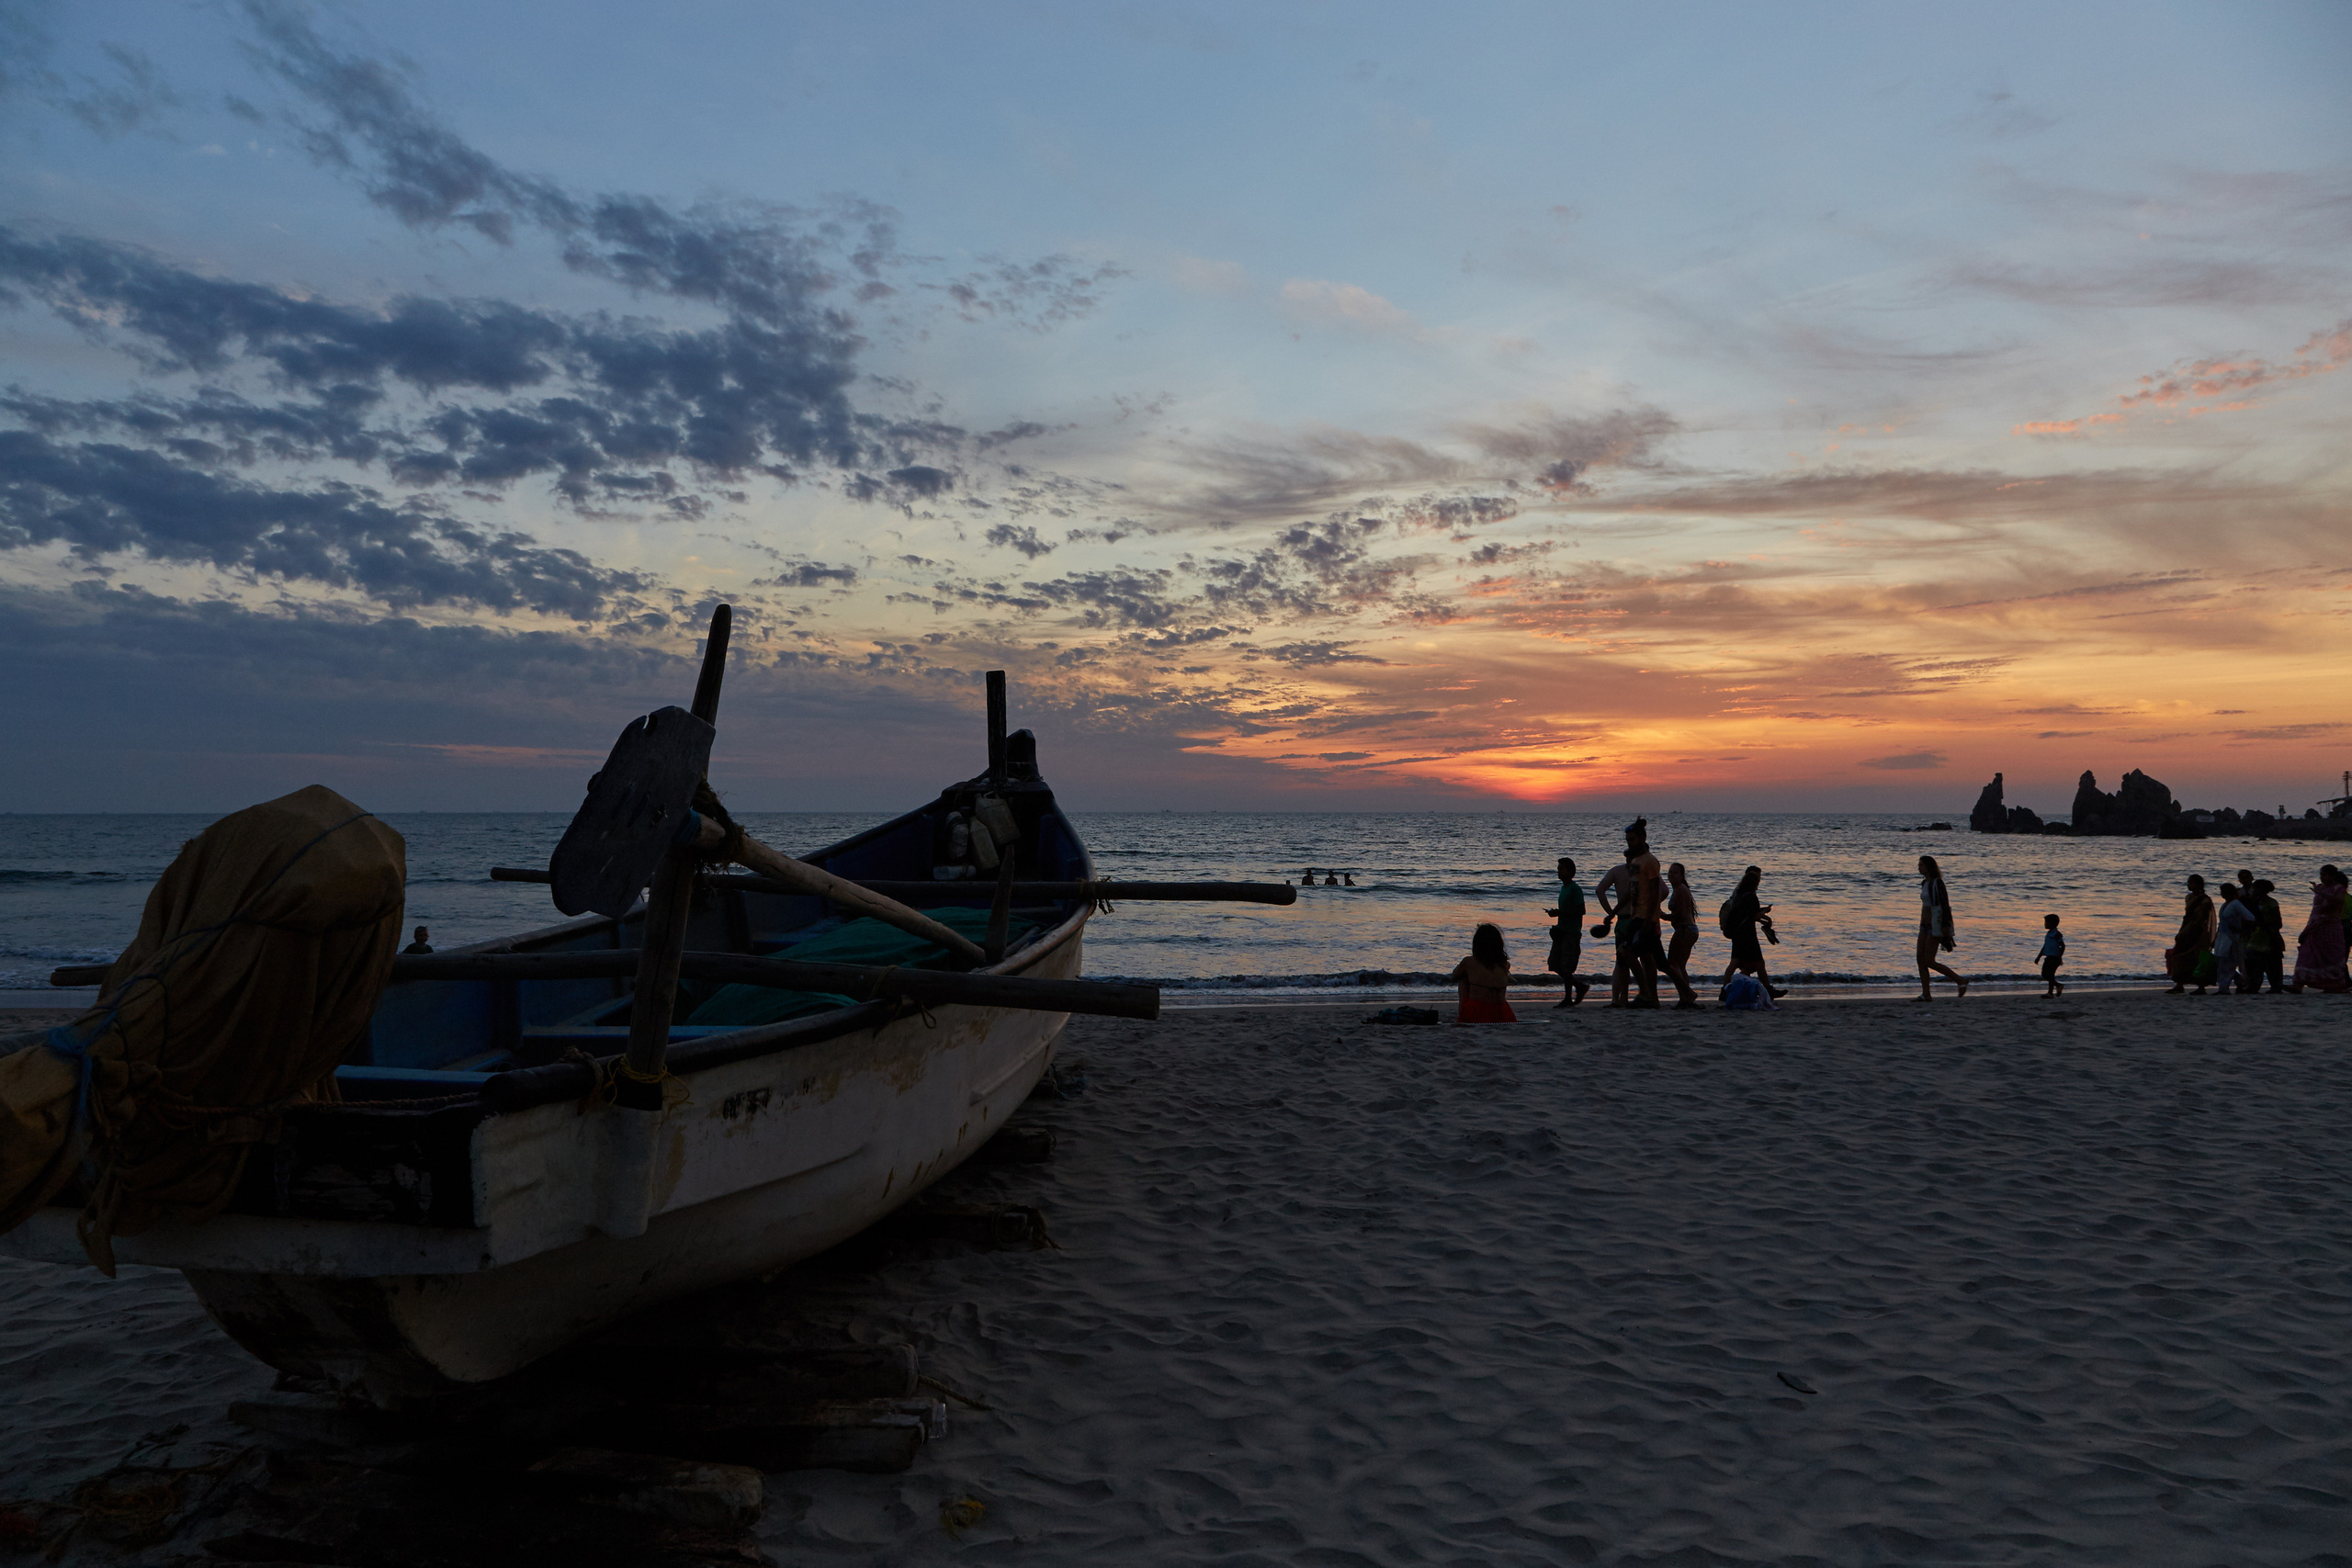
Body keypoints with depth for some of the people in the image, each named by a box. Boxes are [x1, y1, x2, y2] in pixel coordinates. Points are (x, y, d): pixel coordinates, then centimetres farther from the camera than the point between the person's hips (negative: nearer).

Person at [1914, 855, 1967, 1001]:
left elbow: (1945, 904, -17)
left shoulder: (1937, 882, -13)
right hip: (1925, 926, 9)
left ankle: (1960, 980, 5)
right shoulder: (1925, 883, 13)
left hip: (1936, 926, -9)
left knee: (1928, 961, -9)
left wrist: (1945, 926, -22)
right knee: (1920, 959, 1)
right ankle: (1926, 994, 2)